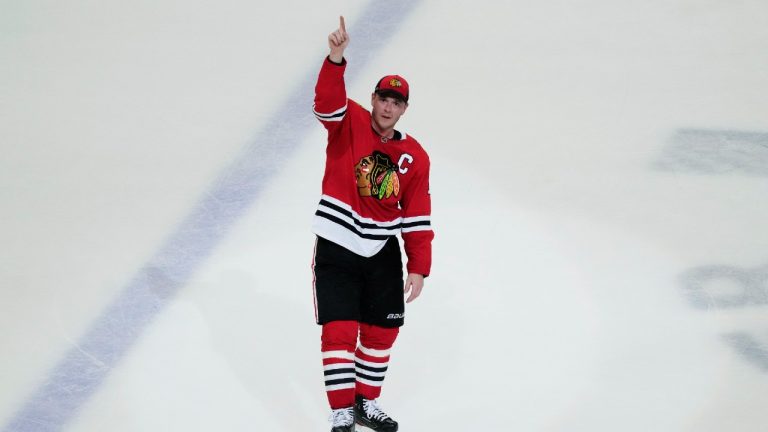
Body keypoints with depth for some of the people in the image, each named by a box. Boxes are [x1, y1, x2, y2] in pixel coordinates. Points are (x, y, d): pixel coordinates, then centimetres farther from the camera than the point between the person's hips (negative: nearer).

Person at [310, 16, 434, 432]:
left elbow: (417, 218, 1)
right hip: (336, 249, -4)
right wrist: (335, 59, -48)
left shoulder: (414, 156, -1)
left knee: (381, 332, 14)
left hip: (383, 255, 4)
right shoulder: (349, 123, -8)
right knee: (340, 331, -8)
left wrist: (419, 268, -3)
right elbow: (327, 101, -31)